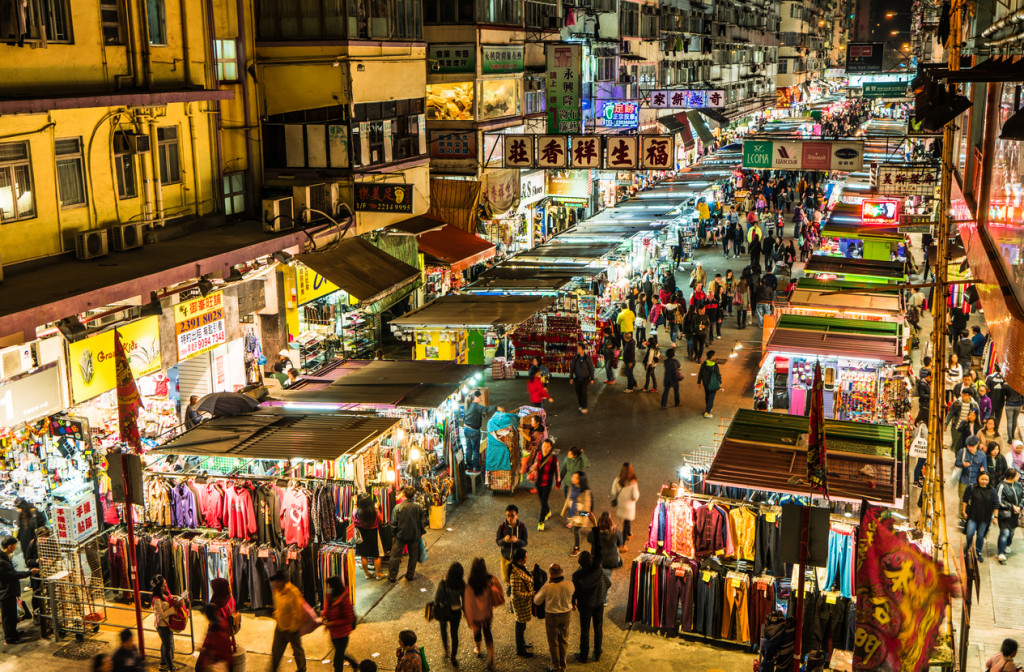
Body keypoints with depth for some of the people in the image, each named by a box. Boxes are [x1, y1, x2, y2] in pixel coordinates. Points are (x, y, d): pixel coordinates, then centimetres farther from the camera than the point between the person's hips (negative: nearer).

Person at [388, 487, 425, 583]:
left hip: (401, 535, -2)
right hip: (414, 535, 2)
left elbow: (394, 523, -10)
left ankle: (392, 577, 13)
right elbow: (421, 522, 2)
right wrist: (421, 533, 18)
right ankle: (410, 575, 27)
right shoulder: (418, 507, -9)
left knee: (395, 556, 8)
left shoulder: (398, 507, -16)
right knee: (413, 555, 18)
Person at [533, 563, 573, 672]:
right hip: (565, 615, 3)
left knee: (553, 643, 16)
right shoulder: (568, 586, -18)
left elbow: (537, 601, -9)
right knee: (563, 641, 21)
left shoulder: (546, 587, -25)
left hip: (551, 616, -3)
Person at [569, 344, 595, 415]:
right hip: (577, 378, 3)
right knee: (578, 393, 7)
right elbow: (571, 368, 2)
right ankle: (581, 406, 26)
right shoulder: (575, 358, -6)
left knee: (583, 392, -15)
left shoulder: (588, 358, -11)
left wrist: (592, 379, -2)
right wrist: (571, 378, 0)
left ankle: (584, 408, -9)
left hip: (585, 378, -3)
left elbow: (591, 369, -3)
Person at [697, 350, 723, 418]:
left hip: (705, 383, 5)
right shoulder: (715, 365, -25)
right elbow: (718, 375, -15)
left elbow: (700, 374, -5)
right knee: (711, 398, 5)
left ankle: (709, 408, 43)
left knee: (707, 396, 24)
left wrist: (699, 382, 7)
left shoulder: (704, 364, -13)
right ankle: (706, 413, 3)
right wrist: (720, 382, 0)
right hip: (713, 384, -5)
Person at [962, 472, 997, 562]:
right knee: (970, 534, -7)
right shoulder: (972, 488, -5)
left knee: (980, 536, 6)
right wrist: (964, 511, 1)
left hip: (985, 518, 1)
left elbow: (995, 506, 4)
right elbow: (965, 500, 3)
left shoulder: (992, 491, -1)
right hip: (972, 516, -1)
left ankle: (979, 553, 25)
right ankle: (967, 547, 23)